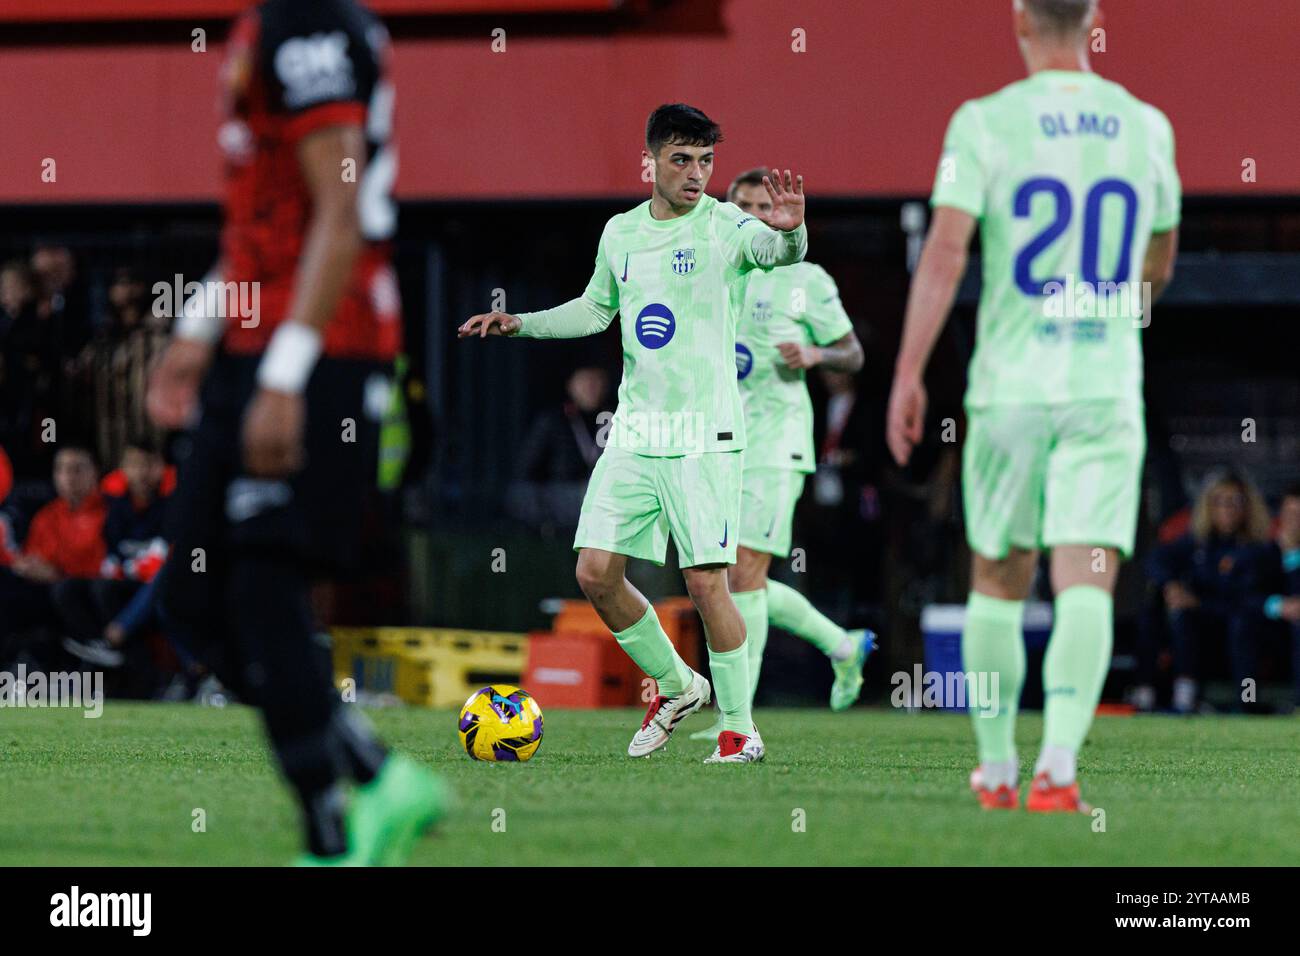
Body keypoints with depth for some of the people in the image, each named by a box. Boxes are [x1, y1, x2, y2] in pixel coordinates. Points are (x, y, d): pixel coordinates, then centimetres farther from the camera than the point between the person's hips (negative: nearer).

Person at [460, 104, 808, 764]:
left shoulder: (724, 227, -6)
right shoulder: (620, 233, 11)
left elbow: (778, 252, -28)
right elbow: (595, 310, 26)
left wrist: (789, 231, -50)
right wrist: (519, 323, 16)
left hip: (705, 436, -5)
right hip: (633, 432, 6)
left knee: (706, 581, -10)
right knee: (596, 572, 1)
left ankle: (739, 728, 4)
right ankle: (676, 687, 21)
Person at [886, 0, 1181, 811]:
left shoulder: (986, 122, -4)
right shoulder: (1146, 127, 7)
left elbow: (946, 250, -13)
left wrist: (909, 372, -10)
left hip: (1011, 381, -1)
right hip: (1108, 382, 1)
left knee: (998, 578, 14)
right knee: (1086, 581, -6)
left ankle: (996, 767, 23)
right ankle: (1059, 761, -24)